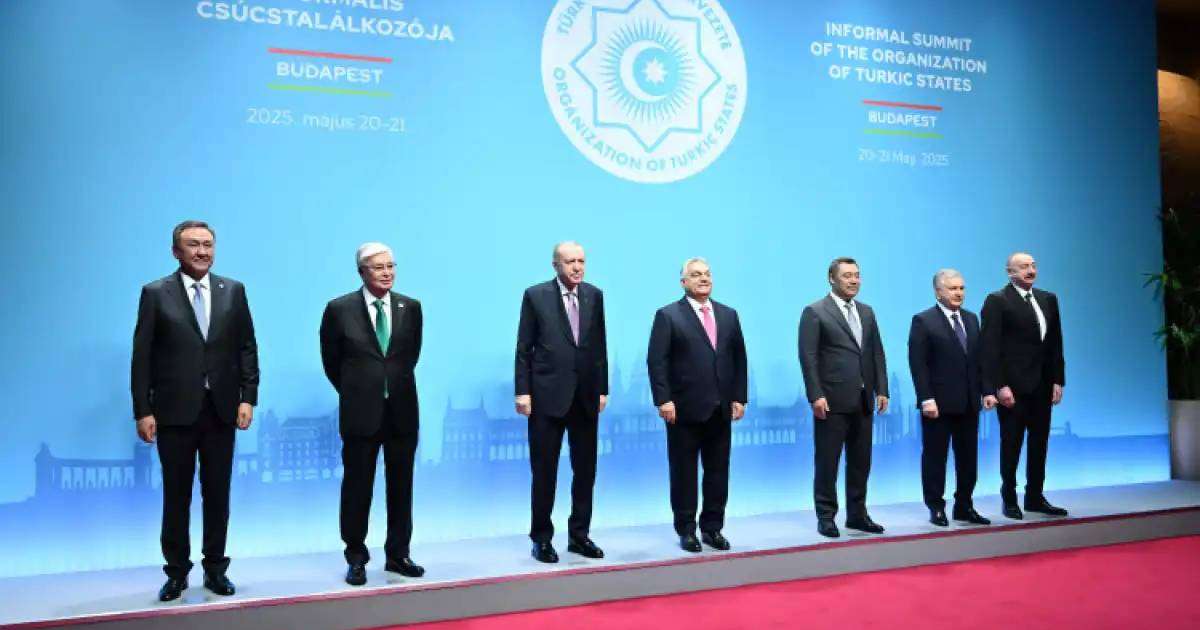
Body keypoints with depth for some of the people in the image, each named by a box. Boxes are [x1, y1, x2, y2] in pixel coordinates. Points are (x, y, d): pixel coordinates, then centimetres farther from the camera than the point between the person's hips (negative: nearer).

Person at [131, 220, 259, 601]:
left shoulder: (233, 291, 5)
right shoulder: (156, 293, -1)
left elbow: (247, 347, 5)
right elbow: (142, 356, -3)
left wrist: (248, 398, -3)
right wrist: (143, 411, -7)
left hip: (221, 409, 2)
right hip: (174, 411, -2)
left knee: (217, 494, 10)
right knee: (176, 495, 9)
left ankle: (215, 568, 22)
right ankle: (176, 571, 22)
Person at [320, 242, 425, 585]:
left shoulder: (411, 308, 1)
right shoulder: (339, 309, -5)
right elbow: (331, 361, 5)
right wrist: (355, 391, 10)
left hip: (402, 412, 3)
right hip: (360, 413, -2)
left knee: (401, 486, 10)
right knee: (357, 487, 7)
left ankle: (398, 554, 24)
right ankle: (356, 558, 21)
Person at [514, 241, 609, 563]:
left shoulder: (594, 295, 7)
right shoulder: (536, 295, -3)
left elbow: (600, 345, 8)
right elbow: (523, 348, -3)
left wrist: (603, 388, 6)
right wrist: (523, 391, -8)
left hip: (586, 396, 4)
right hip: (548, 394, -3)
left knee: (585, 469, 10)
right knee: (544, 470, 5)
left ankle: (579, 534, 23)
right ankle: (541, 538, 17)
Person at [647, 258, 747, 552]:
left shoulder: (728, 315, 12)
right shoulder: (668, 315, -2)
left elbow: (739, 359, 12)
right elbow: (656, 361, -8)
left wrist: (739, 397, 5)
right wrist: (663, 400, -15)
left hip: (720, 408, 4)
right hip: (685, 408, -4)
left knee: (718, 472, 9)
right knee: (684, 472, 5)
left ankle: (712, 527, 20)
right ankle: (686, 530, 17)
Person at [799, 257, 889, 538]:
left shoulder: (867, 312, 14)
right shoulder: (815, 312, -5)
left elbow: (877, 353, 14)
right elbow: (808, 357, -10)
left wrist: (881, 389, 6)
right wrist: (816, 395, -16)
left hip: (863, 400, 6)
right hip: (832, 400, -6)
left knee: (861, 461, 11)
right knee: (827, 462, 2)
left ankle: (857, 514, 22)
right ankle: (826, 516, 12)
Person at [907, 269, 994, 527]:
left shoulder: (971, 319, 13)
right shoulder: (923, 321, -7)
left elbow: (979, 358, 14)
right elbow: (918, 364, -12)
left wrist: (987, 390, 5)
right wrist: (926, 399, -17)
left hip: (969, 402, 6)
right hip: (939, 403, -6)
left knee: (968, 457, 10)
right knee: (935, 457, 4)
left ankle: (964, 506, 20)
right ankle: (936, 508, 14)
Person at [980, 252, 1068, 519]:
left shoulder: (1048, 299, 13)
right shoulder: (997, 301, -6)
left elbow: (1056, 343, 13)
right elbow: (991, 347, -11)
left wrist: (1058, 380, 5)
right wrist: (1000, 386, -16)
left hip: (1042, 385, 6)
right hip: (1013, 387, -6)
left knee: (1039, 444, 10)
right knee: (1011, 444, 3)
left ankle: (1035, 498, 21)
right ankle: (1009, 500, 14)